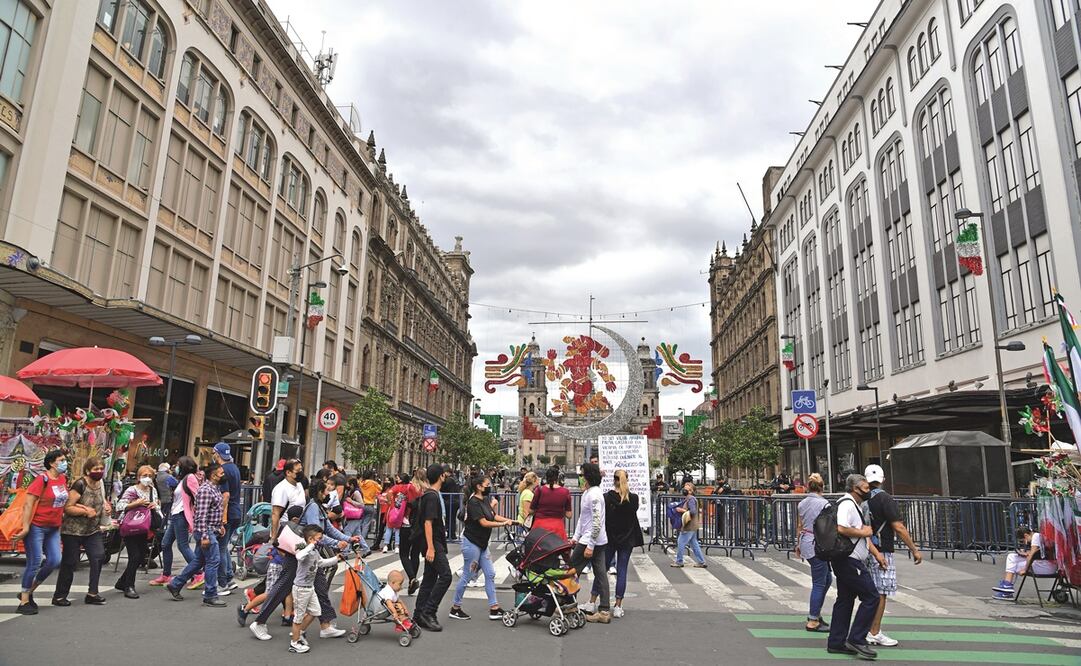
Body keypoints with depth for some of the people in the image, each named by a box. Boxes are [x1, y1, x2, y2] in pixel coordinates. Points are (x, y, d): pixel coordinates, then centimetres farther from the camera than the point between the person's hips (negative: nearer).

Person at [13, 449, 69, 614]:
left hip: (53, 528, 7)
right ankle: (24, 602, 8)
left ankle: (29, 591, 21)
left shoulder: (63, 479, 6)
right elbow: (28, 504, -18)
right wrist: (25, 528, -21)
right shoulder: (42, 479, -15)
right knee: (34, 563, -4)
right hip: (36, 526, -7)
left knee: (54, 560, 2)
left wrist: (60, 523, 19)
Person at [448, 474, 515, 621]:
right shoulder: (473, 502, -18)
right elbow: (484, 522, -22)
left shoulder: (485, 500, 7)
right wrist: (503, 524, -20)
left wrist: (509, 520, -6)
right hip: (471, 542, -9)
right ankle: (455, 608, 15)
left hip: (482, 543, 9)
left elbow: (493, 516, 6)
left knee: (490, 574, 8)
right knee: (467, 576, 1)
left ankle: (494, 609, 13)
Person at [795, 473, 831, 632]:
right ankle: (813, 622, 7)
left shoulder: (802, 504, 7)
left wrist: (798, 544, 24)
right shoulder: (824, 504, -13)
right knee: (819, 583, 2)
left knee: (827, 578, 19)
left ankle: (815, 613, 23)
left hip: (805, 543, 7)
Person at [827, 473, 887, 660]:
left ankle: (836, 643, 17)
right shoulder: (847, 504, -15)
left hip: (847, 562, 11)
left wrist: (876, 553, 17)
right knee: (871, 597, -7)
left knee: (845, 600, 12)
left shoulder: (856, 505, 20)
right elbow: (841, 529, -30)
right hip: (849, 561, -11)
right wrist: (862, 532, -15)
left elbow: (864, 534, 26)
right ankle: (856, 639, -2)